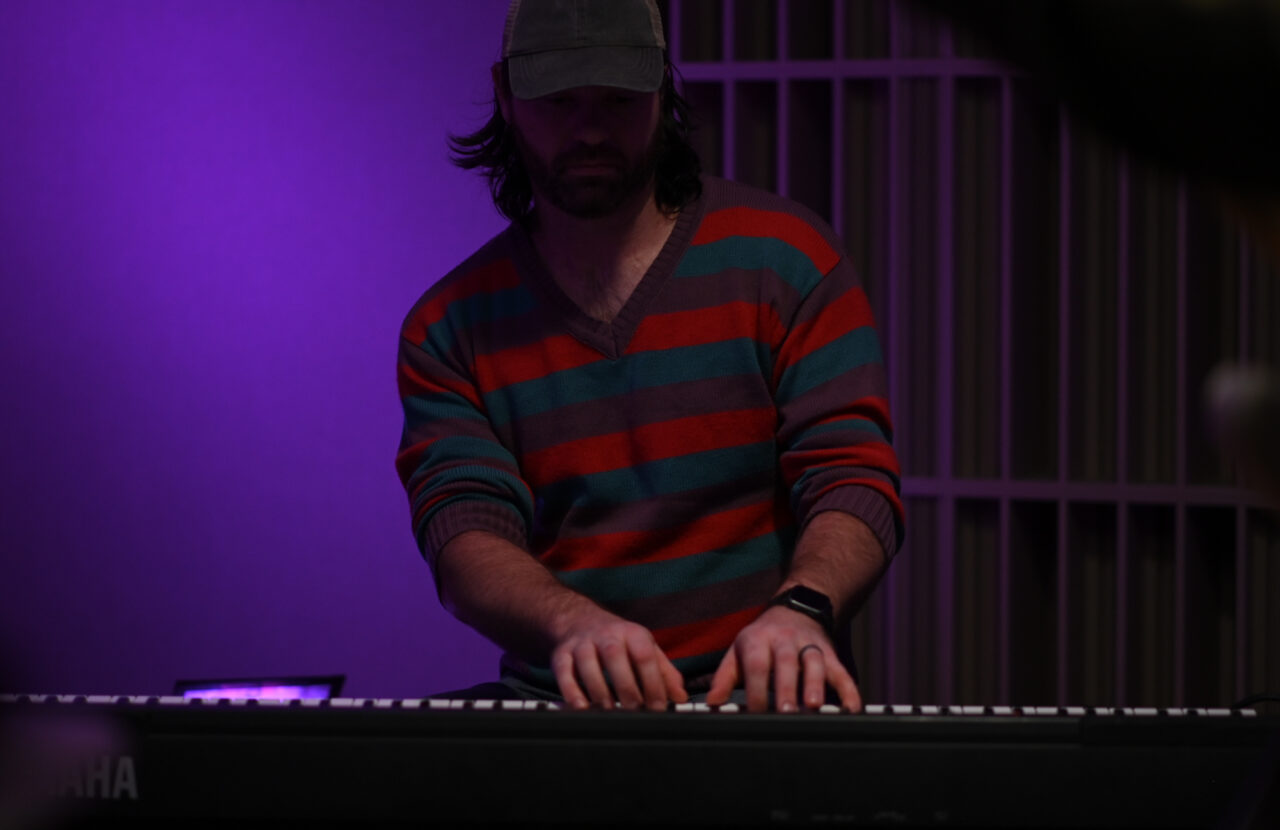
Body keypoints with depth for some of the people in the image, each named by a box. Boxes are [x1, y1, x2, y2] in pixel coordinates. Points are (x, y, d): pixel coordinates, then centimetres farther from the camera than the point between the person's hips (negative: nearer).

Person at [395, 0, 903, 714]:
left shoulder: (781, 255, 5)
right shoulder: (451, 327, 9)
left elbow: (857, 484, -3)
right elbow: (464, 534, -6)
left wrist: (800, 608, -27)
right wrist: (574, 623, -30)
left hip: (756, 696, -2)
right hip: (559, 701, 2)